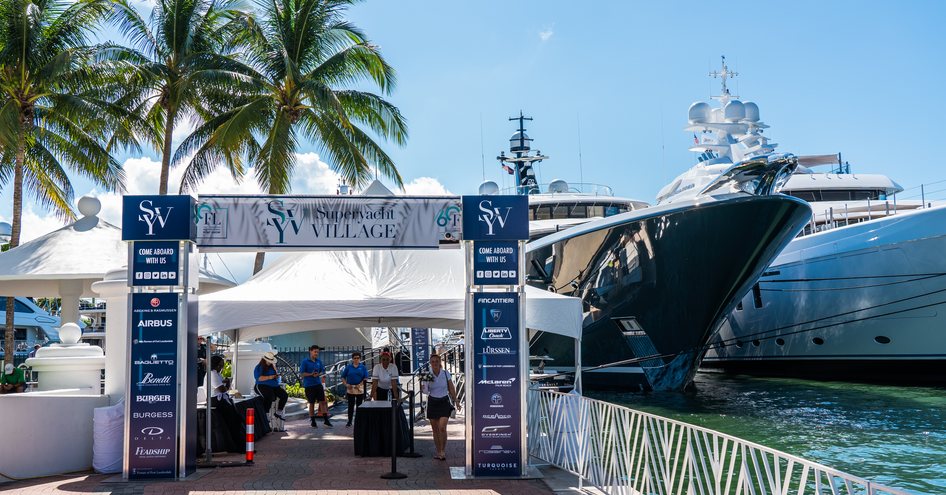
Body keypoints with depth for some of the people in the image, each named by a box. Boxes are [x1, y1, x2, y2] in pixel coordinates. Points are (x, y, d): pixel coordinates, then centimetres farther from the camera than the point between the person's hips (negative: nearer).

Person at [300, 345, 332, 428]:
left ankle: (326, 420, 4)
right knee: (311, 403, 4)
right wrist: (311, 374, -21)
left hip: (318, 384, 4)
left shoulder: (319, 361, 8)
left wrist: (318, 374, -9)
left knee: (322, 401, 0)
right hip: (309, 385, -4)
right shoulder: (305, 361, -6)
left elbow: (322, 371, 13)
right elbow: (301, 374, -8)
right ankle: (313, 422, 14)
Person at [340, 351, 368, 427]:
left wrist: (360, 385, -14)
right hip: (350, 389, 0)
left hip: (360, 389, 0)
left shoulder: (362, 367, 4)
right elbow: (343, 377, 7)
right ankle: (349, 422, 9)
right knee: (350, 406, 3)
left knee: (359, 405, 5)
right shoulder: (348, 367, 5)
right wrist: (346, 384, -8)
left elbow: (365, 378, -1)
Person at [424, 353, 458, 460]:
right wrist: (426, 381, -27)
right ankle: (438, 452, 18)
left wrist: (455, 402, 5)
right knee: (435, 429, 7)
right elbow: (425, 390, -10)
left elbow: (451, 389, 5)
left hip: (444, 402, -2)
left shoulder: (446, 373, -2)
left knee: (442, 428, -15)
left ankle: (443, 450, 0)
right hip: (432, 403, 2)